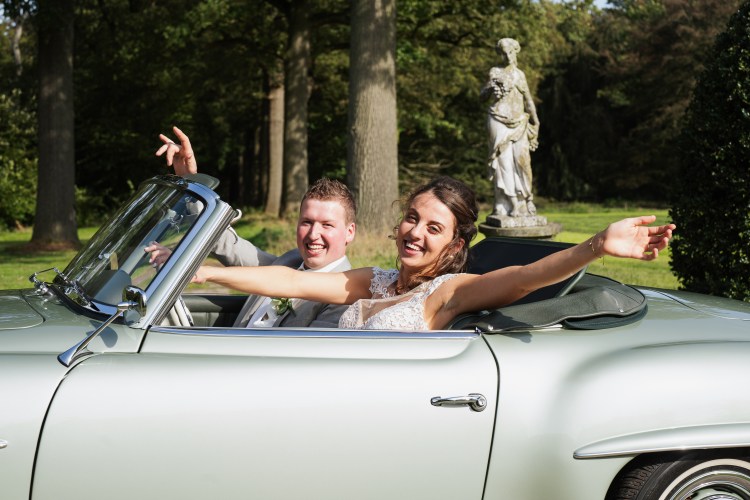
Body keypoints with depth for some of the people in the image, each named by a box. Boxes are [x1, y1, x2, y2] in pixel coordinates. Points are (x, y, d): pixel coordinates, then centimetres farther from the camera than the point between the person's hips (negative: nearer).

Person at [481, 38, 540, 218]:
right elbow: (482, 95, 2)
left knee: (521, 159, -6)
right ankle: (505, 204, -7)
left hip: (518, 122, 3)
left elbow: (528, 99, 18)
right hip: (499, 120, -3)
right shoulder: (495, 72, 6)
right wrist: (491, 89, -19)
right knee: (503, 160, -7)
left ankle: (524, 200, 0)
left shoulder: (519, 74, 15)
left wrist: (535, 122, 14)